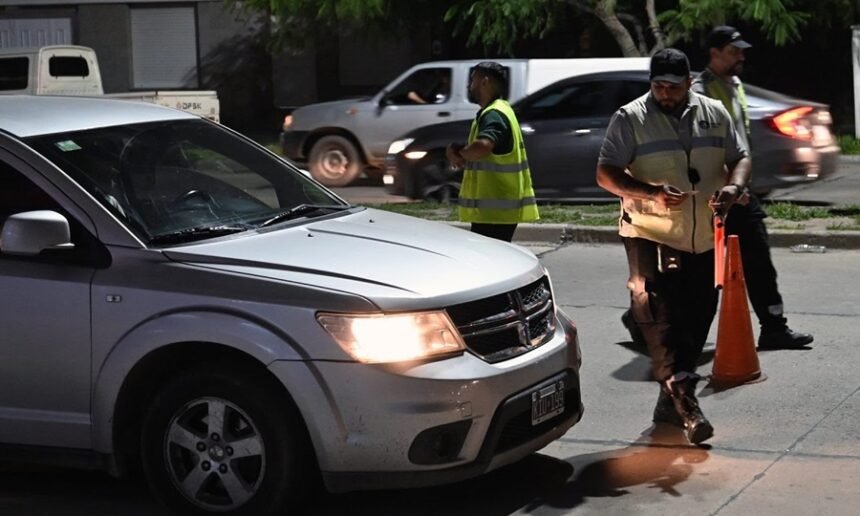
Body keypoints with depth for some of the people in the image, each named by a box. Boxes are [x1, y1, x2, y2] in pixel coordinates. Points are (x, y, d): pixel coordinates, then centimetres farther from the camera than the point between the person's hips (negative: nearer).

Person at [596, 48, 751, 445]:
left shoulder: (715, 114, 8)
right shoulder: (630, 119, -5)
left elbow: (739, 158, 14)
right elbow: (605, 174, -7)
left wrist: (734, 186, -11)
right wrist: (652, 193, -23)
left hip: (703, 238, 5)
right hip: (649, 234, -4)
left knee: (696, 317, 10)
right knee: (656, 312, -20)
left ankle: (671, 401, 24)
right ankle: (681, 391, -25)